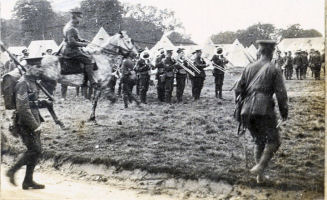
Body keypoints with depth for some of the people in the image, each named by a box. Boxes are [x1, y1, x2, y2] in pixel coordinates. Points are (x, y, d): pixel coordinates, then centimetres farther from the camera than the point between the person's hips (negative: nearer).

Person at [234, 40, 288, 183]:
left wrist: (239, 107, 22)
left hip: (247, 110, 5)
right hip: (264, 109, -5)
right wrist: (284, 111, 7)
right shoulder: (273, 69, 2)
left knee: (259, 141, 16)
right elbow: (281, 93, -3)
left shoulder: (249, 68, 15)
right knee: (273, 141, 3)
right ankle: (260, 167, -15)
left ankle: (260, 175, 16)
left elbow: (238, 89, 14)